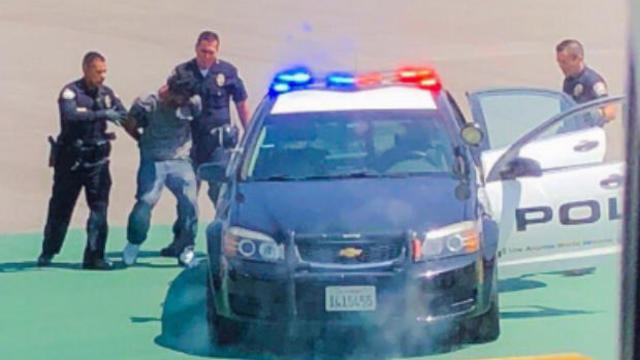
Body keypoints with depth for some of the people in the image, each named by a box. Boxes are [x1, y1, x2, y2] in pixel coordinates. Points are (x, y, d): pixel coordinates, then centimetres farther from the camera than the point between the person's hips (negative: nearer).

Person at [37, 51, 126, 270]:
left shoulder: (107, 93, 5)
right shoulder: (71, 92, -11)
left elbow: (125, 116, 1)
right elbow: (70, 115, -29)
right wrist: (102, 114, -35)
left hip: (97, 159, 3)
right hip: (71, 159, -3)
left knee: (99, 207, -4)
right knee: (60, 207, 8)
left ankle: (94, 257, 1)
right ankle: (47, 253, 25)